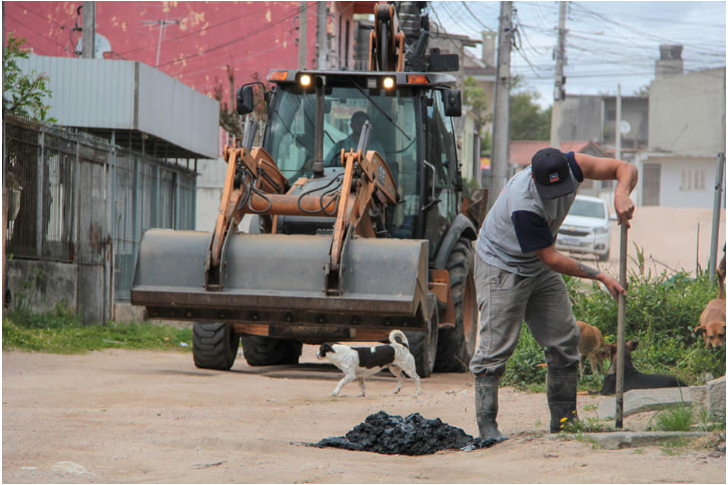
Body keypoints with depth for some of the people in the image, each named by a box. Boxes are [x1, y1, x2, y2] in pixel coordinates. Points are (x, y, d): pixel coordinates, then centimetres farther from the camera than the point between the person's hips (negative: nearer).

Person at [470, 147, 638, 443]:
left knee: (564, 340, 6)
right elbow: (552, 259, -29)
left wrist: (621, 196, -36)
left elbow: (626, 169, -13)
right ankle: (487, 426, -10)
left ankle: (564, 418, 14)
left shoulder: (570, 167, -20)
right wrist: (601, 277, -27)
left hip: (539, 271, 7)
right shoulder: (523, 206, -38)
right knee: (496, 346, -13)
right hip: (501, 267, -7)